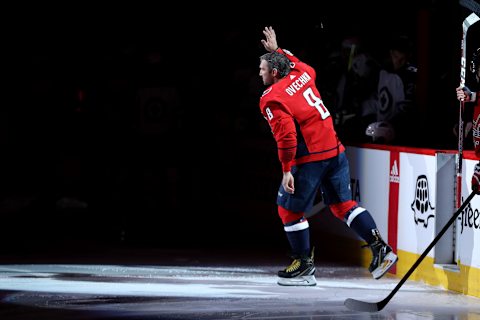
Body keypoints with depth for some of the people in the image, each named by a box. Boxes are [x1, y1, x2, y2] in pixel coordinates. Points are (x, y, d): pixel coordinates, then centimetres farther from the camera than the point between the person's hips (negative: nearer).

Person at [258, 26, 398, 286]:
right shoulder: (301, 76, 11)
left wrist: (287, 171, -17)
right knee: (342, 203, 14)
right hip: (335, 149, 8)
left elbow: (286, 135, -20)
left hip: (309, 158, -8)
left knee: (290, 208, 6)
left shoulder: (271, 99, -10)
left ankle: (304, 265, 10)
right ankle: (380, 248, 3)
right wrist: (277, 51, 43)